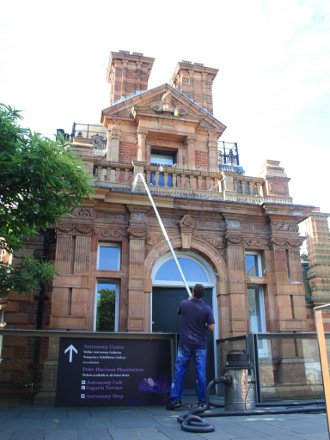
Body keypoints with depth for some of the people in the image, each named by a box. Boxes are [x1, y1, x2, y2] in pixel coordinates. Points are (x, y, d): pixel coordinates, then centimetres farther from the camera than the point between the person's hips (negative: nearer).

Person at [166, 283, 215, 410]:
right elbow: (212, 328, -8)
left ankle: (175, 399, 4)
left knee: (179, 372, 6)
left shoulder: (184, 304, -3)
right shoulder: (207, 308, -7)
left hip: (184, 344, 0)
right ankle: (201, 402, 11)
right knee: (200, 374, 6)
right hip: (200, 345, 0)